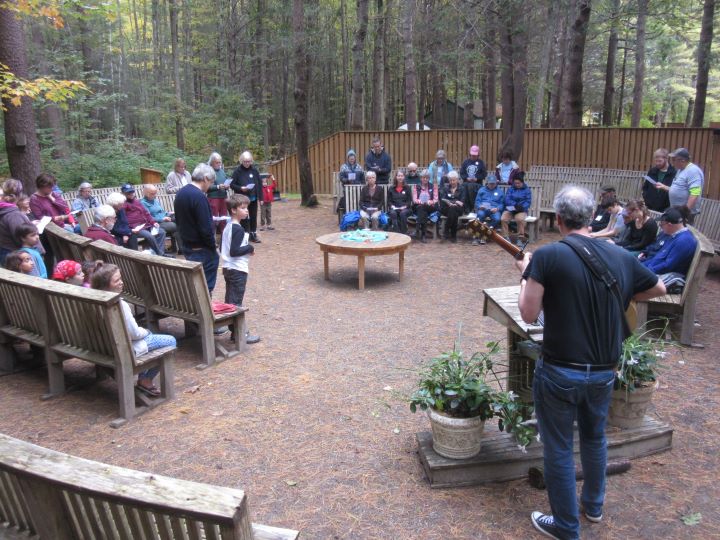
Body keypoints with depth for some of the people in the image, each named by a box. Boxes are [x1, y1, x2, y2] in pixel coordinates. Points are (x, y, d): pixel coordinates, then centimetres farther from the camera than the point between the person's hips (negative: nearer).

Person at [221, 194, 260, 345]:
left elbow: (222, 248, 17)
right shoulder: (238, 229, -18)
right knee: (236, 302, -5)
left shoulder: (227, 228, 11)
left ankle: (233, 330, 20)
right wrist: (250, 248, -12)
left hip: (228, 268, 9)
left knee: (229, 301, 12)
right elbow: (234, 251, -24)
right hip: (238, 270, -9)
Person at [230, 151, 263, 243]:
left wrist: (260, 197, 1)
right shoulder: (237, 171, -5)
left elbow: (259, 184, 4)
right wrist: (240, 188, -20)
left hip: (253, 198, 3)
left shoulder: (254, 170, 2)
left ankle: (253, 234, 21)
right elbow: (232, 184, -4)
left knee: (253, 217, 10)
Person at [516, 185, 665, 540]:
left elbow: (529, 314, -13)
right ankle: (593, 505, 48)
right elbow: (659, 289, 16)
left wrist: (526, 274, 0)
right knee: (594, 437, 27)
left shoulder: (548, 256, -17)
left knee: (558, 449, 12)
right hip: (604, 372, 5)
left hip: (559, 372, -5)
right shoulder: (621, 256, -1)